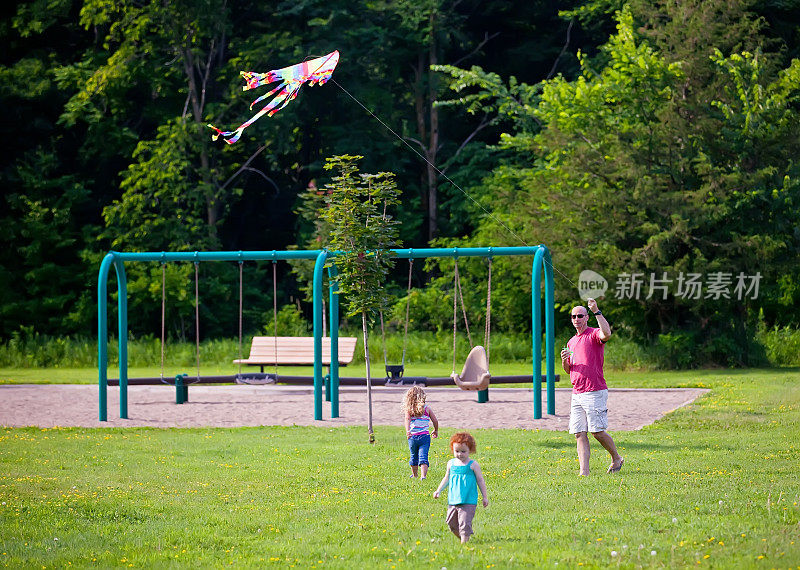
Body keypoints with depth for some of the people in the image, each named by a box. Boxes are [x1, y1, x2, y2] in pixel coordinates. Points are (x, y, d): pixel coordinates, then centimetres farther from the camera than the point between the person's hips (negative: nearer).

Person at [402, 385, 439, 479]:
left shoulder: (408, 409, 0)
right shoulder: (427, 408, 3)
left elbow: (407, 419, -19)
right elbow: (435, 421, 7)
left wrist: (407, 431, -33)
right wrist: (436, 431, 26)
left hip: (412, 437, 1)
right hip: (425, 436, -1)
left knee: (414, 457, 20)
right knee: (423, 457, -7)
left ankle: (414, 475, 36)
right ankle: (423, 476, -24)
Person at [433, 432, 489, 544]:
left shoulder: (472, 465, -4)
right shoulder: (451, 463, 8)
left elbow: (480, 480, 3)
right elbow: (446, 479, 22)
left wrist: (485, 497, 4)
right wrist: (438, 491, 15)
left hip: (468, 501, -5)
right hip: (453, 500, 5)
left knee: (465, 522, -12)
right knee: (451, 522, 9)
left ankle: (464, 540, -8)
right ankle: (460, 537, 27)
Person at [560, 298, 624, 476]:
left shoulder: (594, 334, -3)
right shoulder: (572, 342, 20)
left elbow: (606, 334, -29)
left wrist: (597, 311, -28)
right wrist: (564, 361, 3)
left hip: (595, 392, -7)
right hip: (577, 393, 7)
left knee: (598, 432, -6)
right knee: (580, 434, -1)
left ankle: (616, 458, 16)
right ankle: (584, 471, -3)